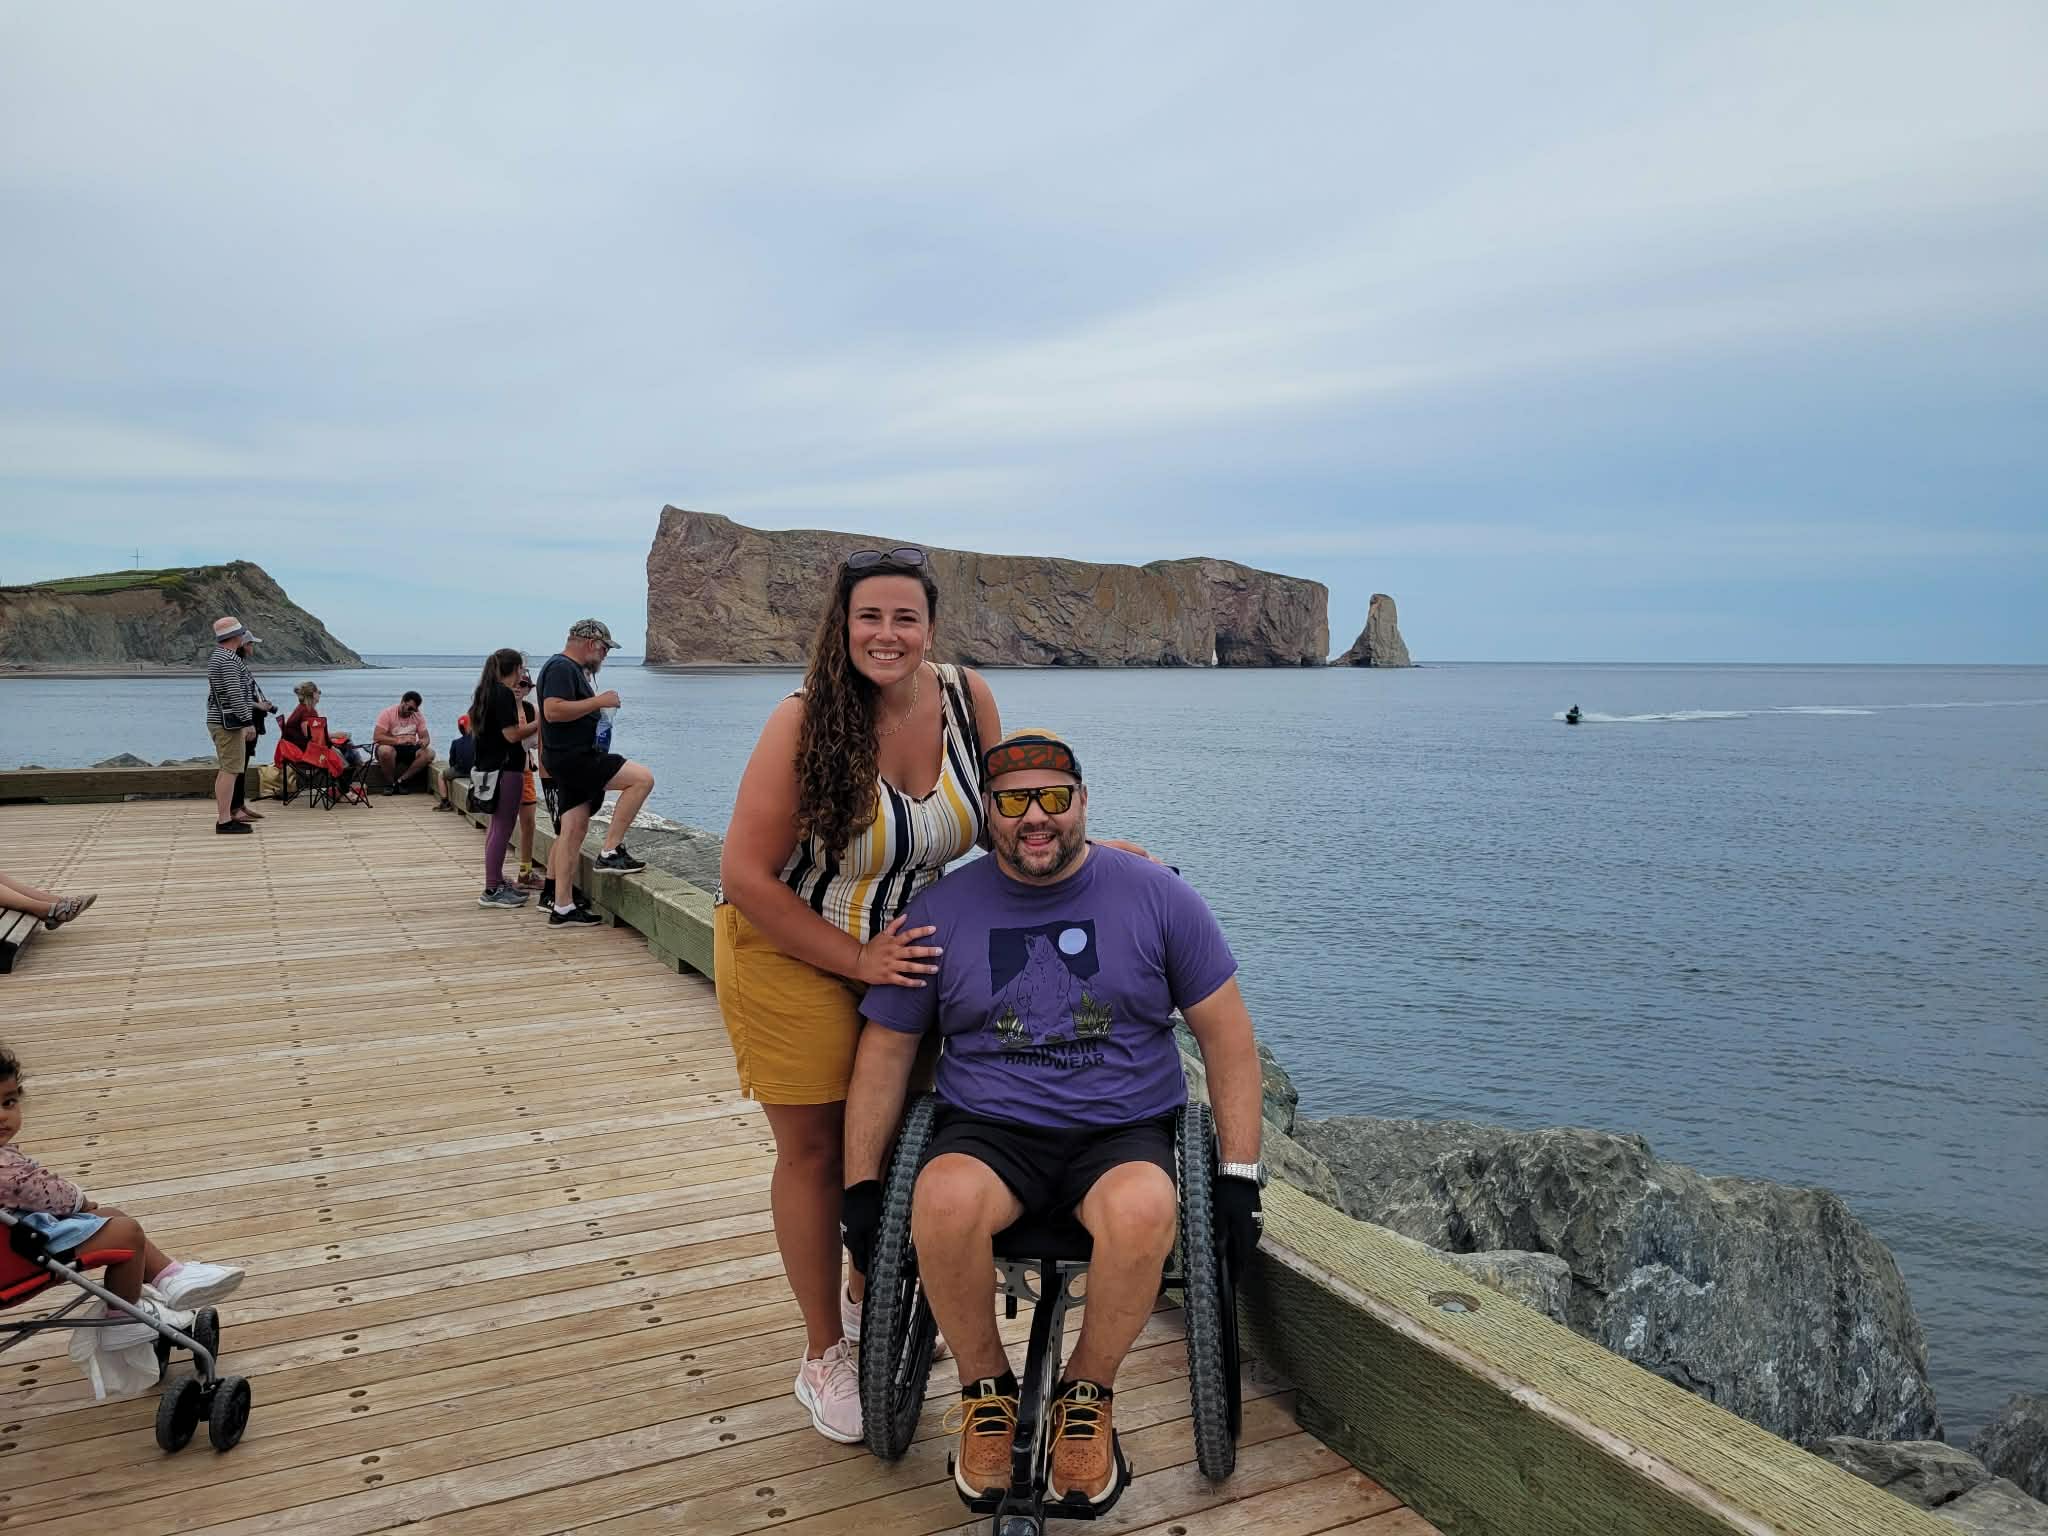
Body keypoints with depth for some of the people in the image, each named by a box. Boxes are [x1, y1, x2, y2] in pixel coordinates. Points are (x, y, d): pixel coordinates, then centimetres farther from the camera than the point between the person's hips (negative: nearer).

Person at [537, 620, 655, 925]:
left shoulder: (570, 669, 22)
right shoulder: (562, 667, -13)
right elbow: (553, 710, -26)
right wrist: (598, 701, -21)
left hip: (574, 760, 11)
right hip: (571, 758, -11)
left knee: (573, 829, 9)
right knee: (643, 777, -15)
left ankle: (562, 907, 10)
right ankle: (611, 851, -13)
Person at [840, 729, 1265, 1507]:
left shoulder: (1157, 896, 0)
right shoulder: (941, 910, 2)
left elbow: (1227, 1036, 3)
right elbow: (885, 1048, 6)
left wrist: (1239, 1177, -3)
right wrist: (861, 1187, 1)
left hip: (1125, 1134, 0)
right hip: (987, 1131, 1)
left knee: (1144, 1212, -35)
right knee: (942, 1202, -33)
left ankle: (1086, 1396, -4)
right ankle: (986, 1390, -3)